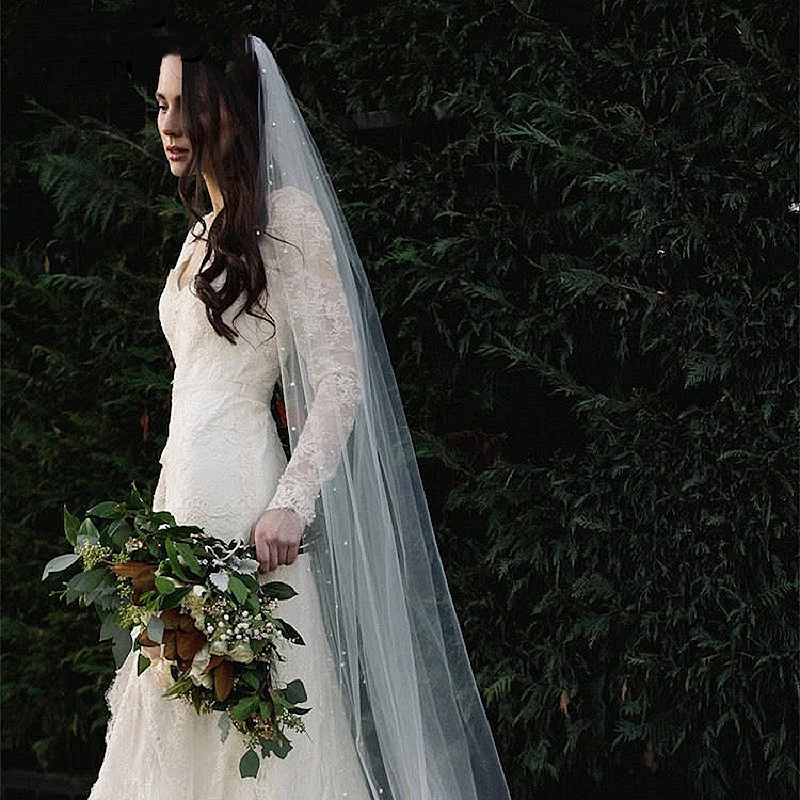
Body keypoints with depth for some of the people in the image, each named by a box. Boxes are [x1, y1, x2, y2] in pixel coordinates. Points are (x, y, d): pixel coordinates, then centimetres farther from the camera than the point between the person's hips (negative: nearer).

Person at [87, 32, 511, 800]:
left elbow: (340, 379, -12)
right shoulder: (204, 234, 19)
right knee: (180, 728, 8)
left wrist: (289, 505, -20)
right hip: (185, 493, 8)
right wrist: (163, 506, 17)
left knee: (243, 721, -7)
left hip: (240, 503, -8)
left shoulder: (287, 218, -6)